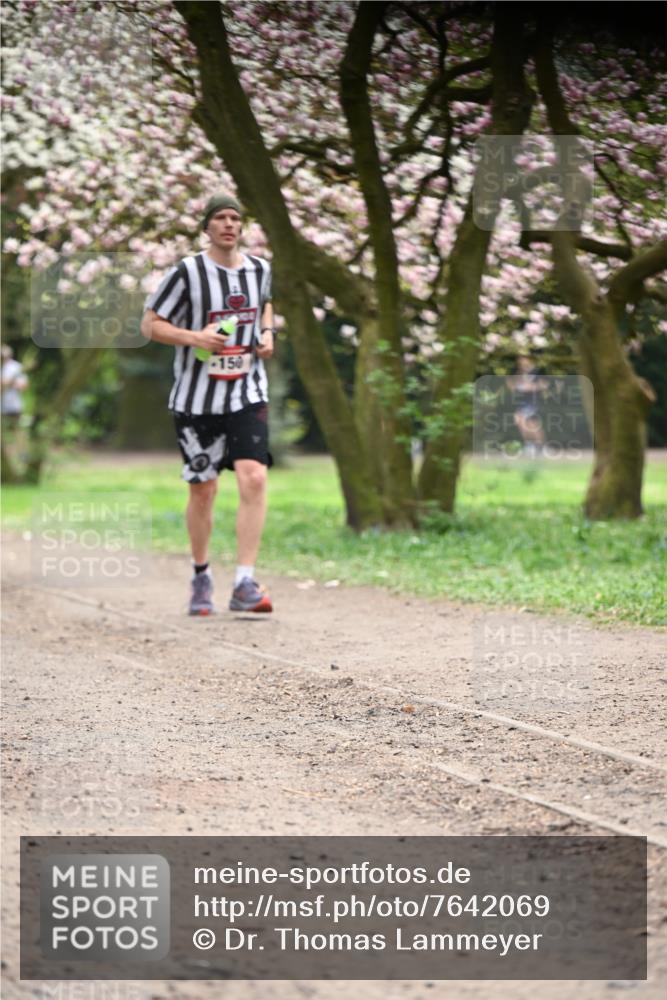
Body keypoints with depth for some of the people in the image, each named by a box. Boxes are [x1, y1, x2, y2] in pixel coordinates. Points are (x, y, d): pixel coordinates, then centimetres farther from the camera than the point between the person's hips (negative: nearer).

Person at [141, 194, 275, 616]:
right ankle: (201, 577, 27)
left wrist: (267, 334, 7)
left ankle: (245, 584, -14)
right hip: (197, 398, -2)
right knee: (203, 489, 5)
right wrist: (195, 337, -19)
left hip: (248, 395, 2)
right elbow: (150, 324, -3)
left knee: (254, 479, -15)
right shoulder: (187, 272, -7)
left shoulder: (260, 269, 6)